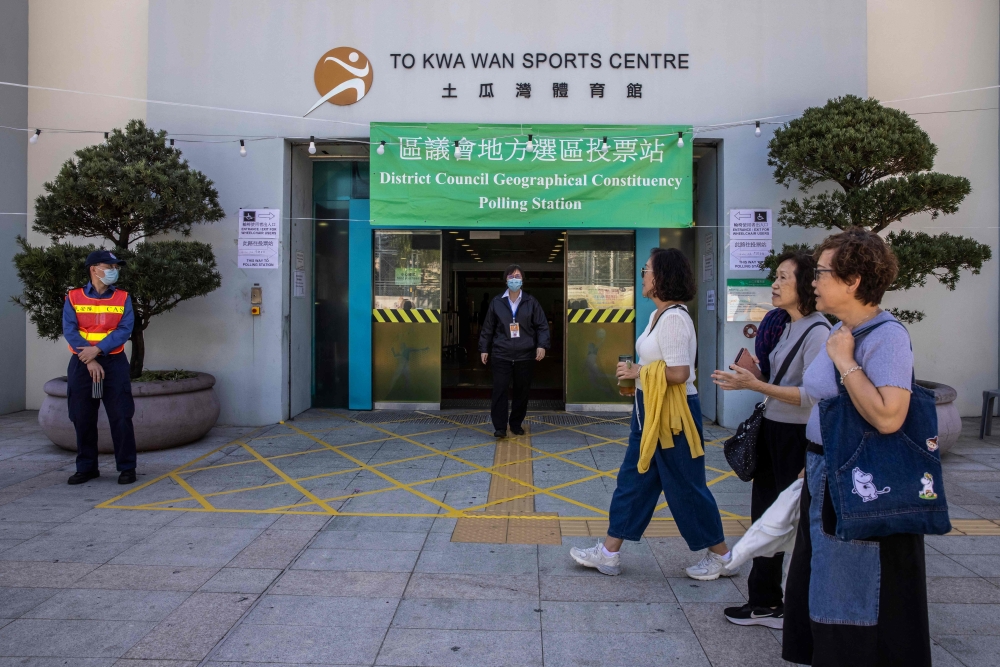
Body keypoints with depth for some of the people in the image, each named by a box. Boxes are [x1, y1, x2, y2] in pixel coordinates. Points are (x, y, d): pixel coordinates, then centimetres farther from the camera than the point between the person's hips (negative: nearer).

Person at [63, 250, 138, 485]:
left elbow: (124, 329, -7)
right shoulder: (73, 298, 3)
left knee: (120, 416, -2)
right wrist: (89, 360, -17)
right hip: (81, 364, 1)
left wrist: (97, 350, -19)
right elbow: (69, 331, -7)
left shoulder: (122, 298, 4)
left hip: (114, 362, -1)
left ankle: (127, 467, 6)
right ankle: (86, 467, 21)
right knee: (82, 418, 7)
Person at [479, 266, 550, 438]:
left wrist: (542, 345, -9)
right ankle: (499, 427, 2)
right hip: (501, 355, -1)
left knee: (522, 392, 8)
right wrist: (484, 348, 7)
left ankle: (516, 425, 22)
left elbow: (542, 326, 4)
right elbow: (488, 327, 9)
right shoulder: (496, 302, 4)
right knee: (499, 391, -5)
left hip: (525, 356, 1)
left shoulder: (531, 302, 4)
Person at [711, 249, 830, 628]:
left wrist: (755, 384, -24)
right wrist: (749, 379, 5)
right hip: (772, 431, 9)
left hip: (798, 438, -9)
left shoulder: (817, 332, -17)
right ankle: (765, 602, 31)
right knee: (765, 518, 16)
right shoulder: (786, 326, 10)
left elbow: (812, 395, -24)